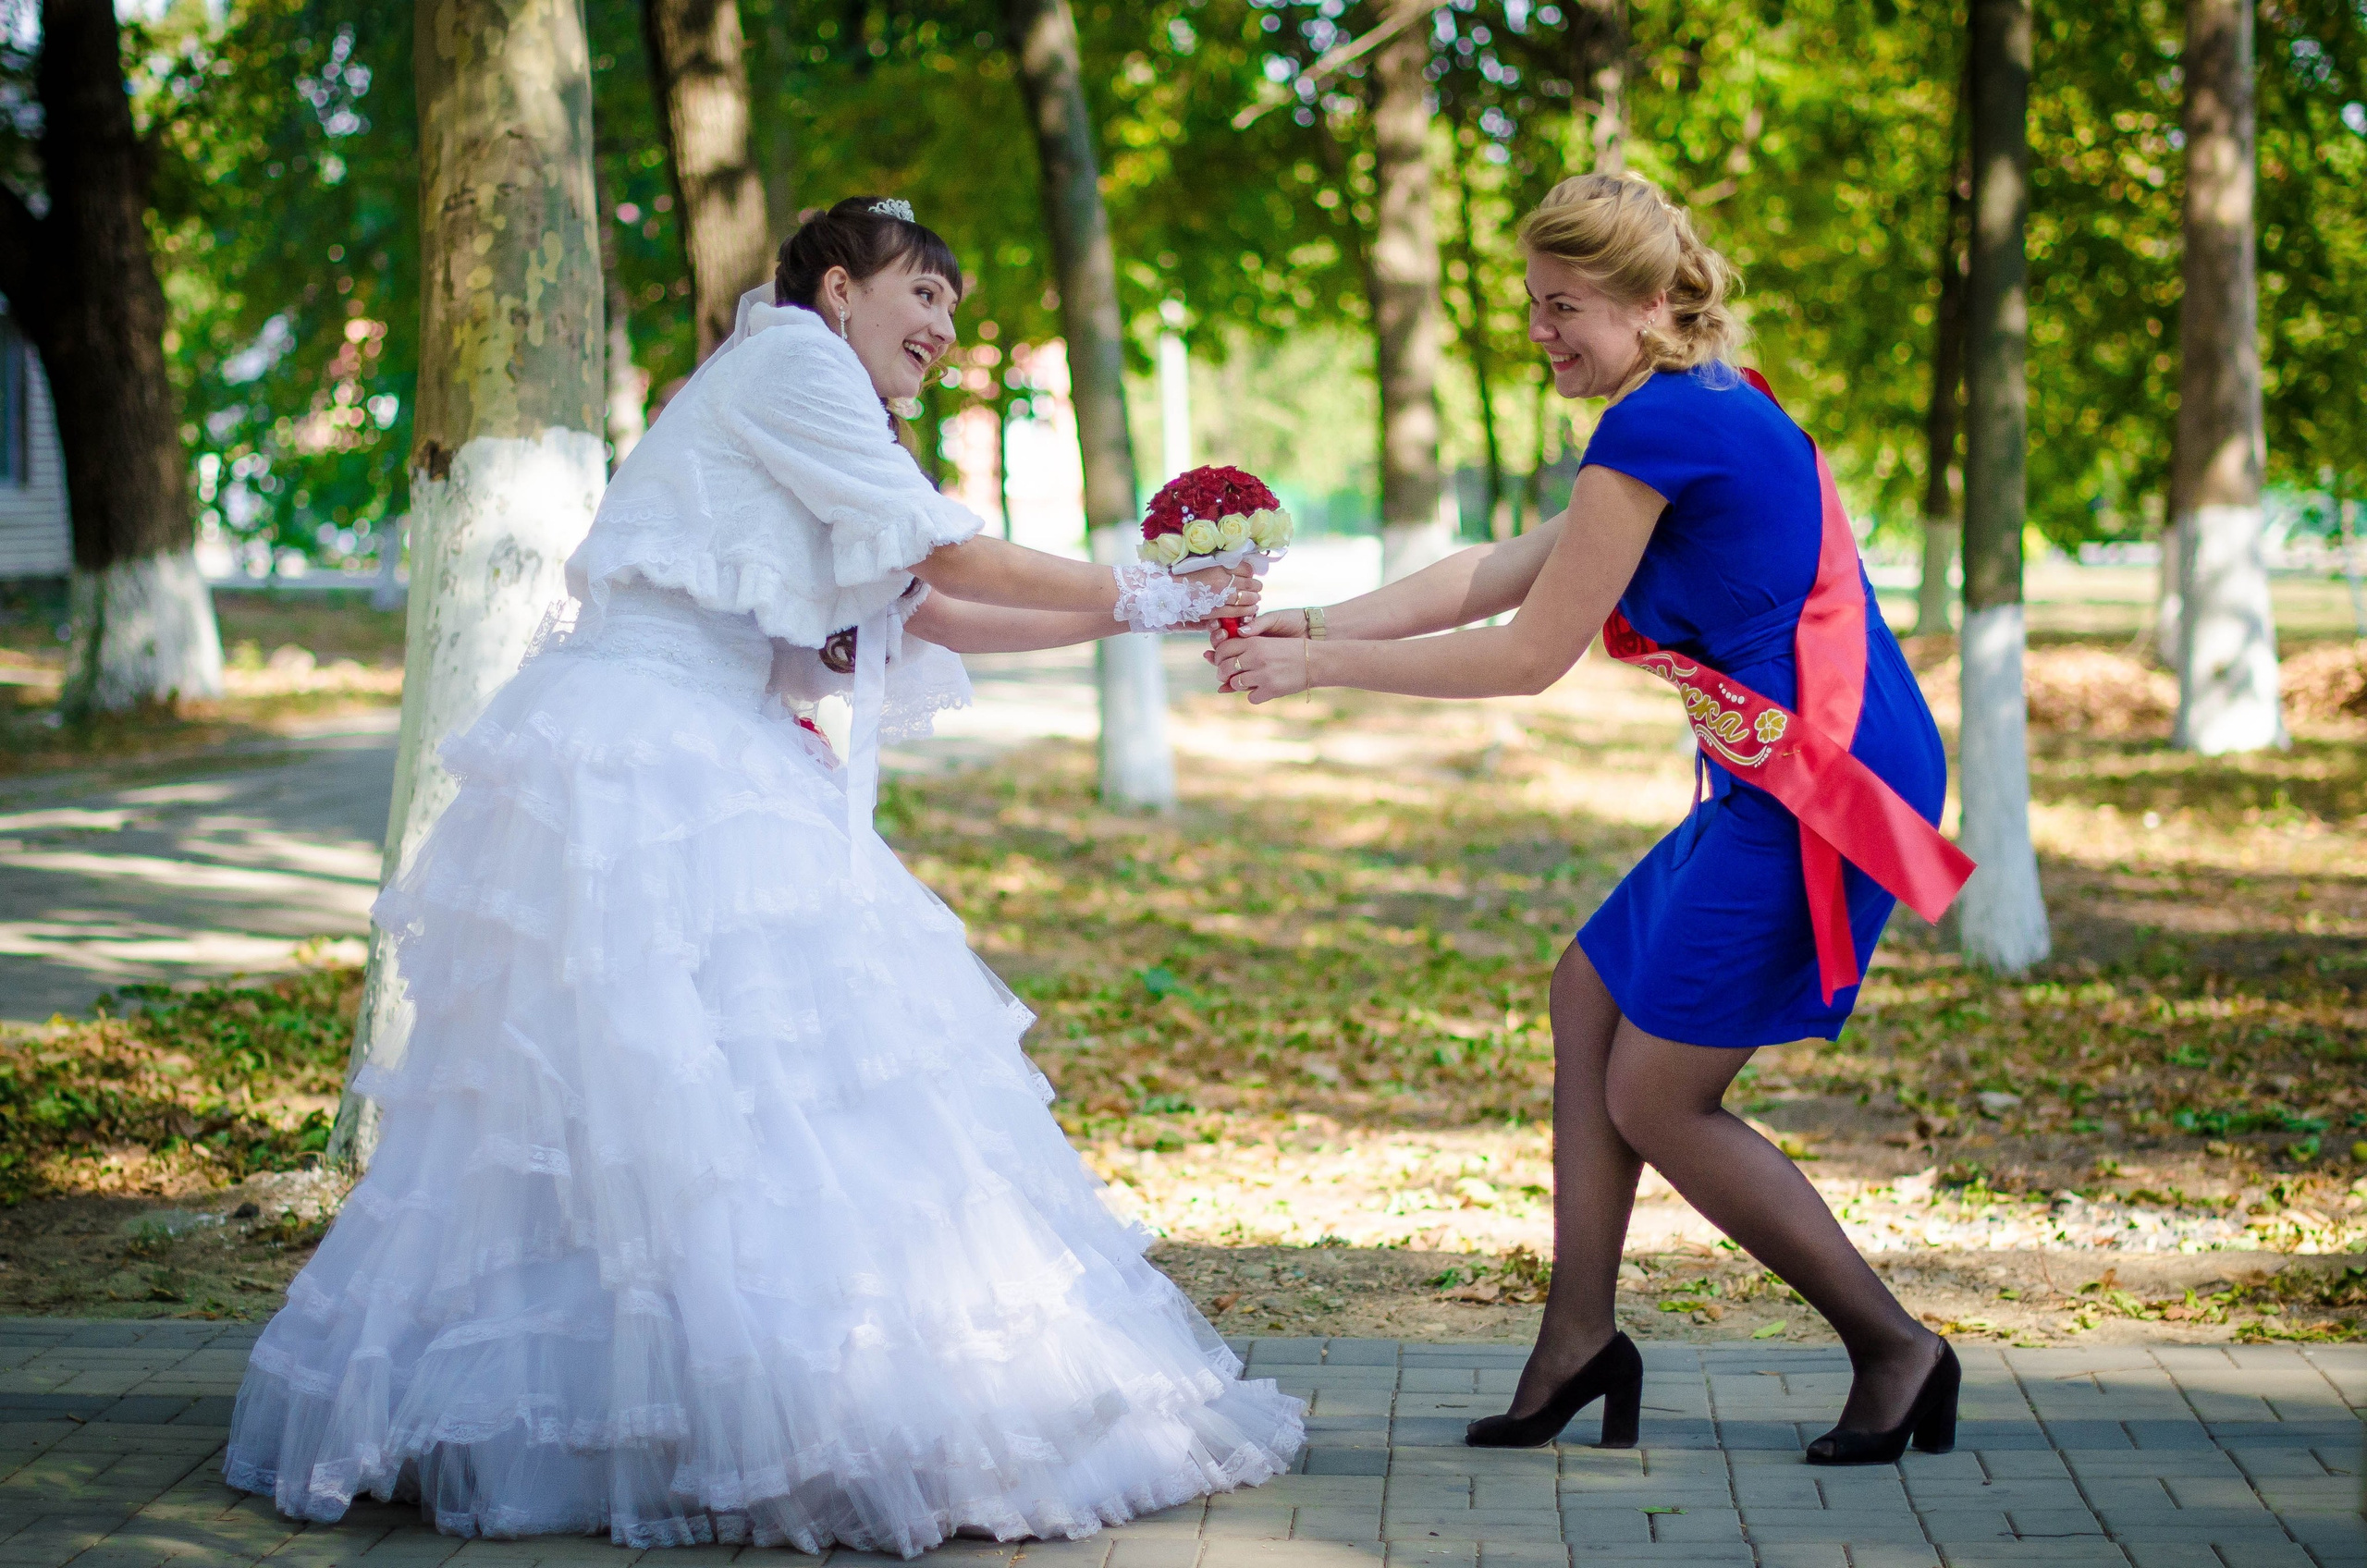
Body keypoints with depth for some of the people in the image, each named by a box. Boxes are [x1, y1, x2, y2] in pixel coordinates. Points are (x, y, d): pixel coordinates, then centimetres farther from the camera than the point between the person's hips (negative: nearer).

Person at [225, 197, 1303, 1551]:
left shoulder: (814, 411, 25)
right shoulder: (788, 360, -3)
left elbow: (930, 612, 21)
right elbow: (950, 555, -5)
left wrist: (1140, 613, 18)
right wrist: (1140, 599, 3)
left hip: (715, 768, 10)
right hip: (644, 758, -10)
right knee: (693, 1086, -13)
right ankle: (781, 1418, -16)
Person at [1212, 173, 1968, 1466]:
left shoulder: (1661, 425, -15)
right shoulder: (1714, 414, 17)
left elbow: (1528, 655, -13)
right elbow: (1499, 571, 17)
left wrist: (1320, 667, -5)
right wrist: (1315, 625, 11)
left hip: (1823, 796, -11)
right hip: (1779, 783, 11)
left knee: (1656, 1100, -1)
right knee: (1590, 995, 16)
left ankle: (1895, 1350, 8)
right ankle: (1580, 1336, 20)